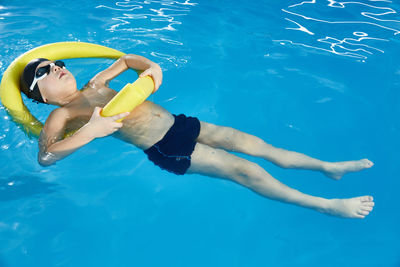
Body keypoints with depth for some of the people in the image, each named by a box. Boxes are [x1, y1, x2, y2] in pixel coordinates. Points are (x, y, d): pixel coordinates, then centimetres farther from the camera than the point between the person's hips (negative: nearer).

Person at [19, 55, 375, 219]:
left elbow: (126, 59, 28)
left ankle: (328, 167, 15)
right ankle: (327, 206, -5)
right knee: (242, 169, -13)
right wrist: (90, 132, -32)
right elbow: (45, 156, -21)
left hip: (179, 124, 8)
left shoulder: (96, 85, 15)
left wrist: (151, 68, 7)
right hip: (165, 150, -7)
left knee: (251, 143, 2)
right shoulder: (62, 115, -4)